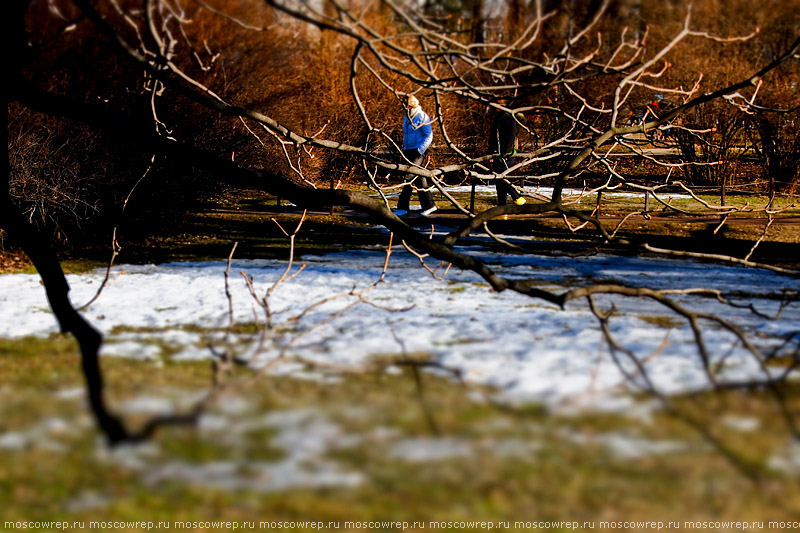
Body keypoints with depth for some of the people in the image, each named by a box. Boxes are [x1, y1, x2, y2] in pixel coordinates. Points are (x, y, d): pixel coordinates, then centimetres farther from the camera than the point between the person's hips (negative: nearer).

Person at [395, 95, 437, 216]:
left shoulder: (422, 118, -9)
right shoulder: (407, 117, 16)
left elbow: (429, 136, -12)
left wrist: (420, 151, -19)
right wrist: (404, 150, 21)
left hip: (418, 151, -9)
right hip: (408, 151, 9)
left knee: (410, 177, -17)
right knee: (419, 179, 7)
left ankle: (403, 207, -17)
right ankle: (429, 205, 11)